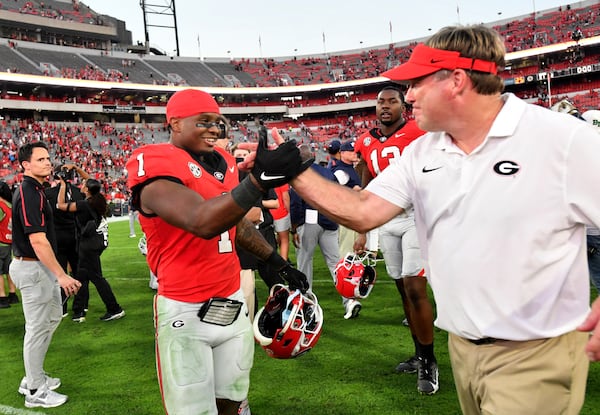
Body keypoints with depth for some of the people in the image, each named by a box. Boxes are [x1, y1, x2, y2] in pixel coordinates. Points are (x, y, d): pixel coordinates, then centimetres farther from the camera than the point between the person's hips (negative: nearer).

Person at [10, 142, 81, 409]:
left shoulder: (34, 190, 12)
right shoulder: (30, 193, -20)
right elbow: (38, 241, -26)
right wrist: (61, 275, -27)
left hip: (41, 267, 10)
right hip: (33, 269, -10)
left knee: (52, 318, 20)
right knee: (38, 327, 0)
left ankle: (33, 378, 32)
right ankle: (35, 391, 14)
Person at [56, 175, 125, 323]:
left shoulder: (83, 204, -19)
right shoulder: (98, 201, 3)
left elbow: (60, 205, -11)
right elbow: (91, 182, 17)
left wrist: (63, 185, -4)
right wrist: (76, 168, 19)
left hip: (87, 245, -9)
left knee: (96, 277, -2)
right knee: (82, 277, 14)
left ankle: (115, 309, 2)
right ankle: (78, 312, 22)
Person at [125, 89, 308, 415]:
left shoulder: (223, 162, 8)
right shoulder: (157, 166, -16)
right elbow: (203, 223, -33)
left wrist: (279, 263, 23)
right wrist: (259, 180, -42)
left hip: (233, 304, 7)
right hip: (187, 313, -7)